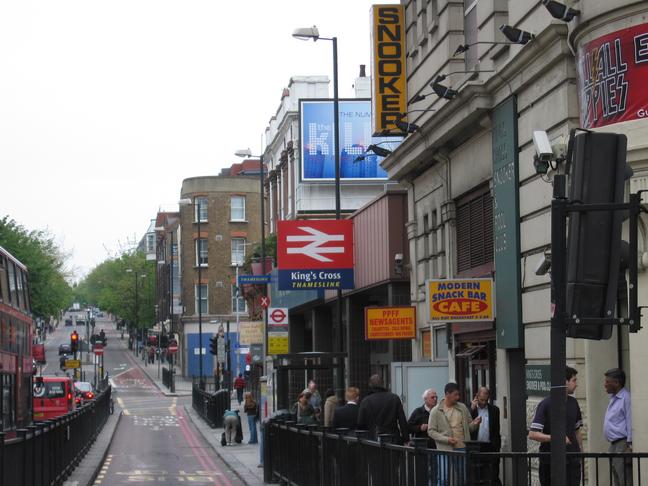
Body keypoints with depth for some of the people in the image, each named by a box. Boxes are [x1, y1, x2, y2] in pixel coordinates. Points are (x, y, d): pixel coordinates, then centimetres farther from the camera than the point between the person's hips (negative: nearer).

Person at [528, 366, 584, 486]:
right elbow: (532, 434, -15)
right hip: (550, 461, -5)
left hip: (572, 460, 5)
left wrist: (580, 450, 15)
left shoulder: (573, 403, 11)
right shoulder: (545, 404, -9)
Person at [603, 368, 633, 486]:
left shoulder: (626, 398, -12)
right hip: (614, 445, 10)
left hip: (623, 445, -10)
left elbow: (630, 423, -16)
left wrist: (629, 445, -19)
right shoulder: (613, 398, 18)